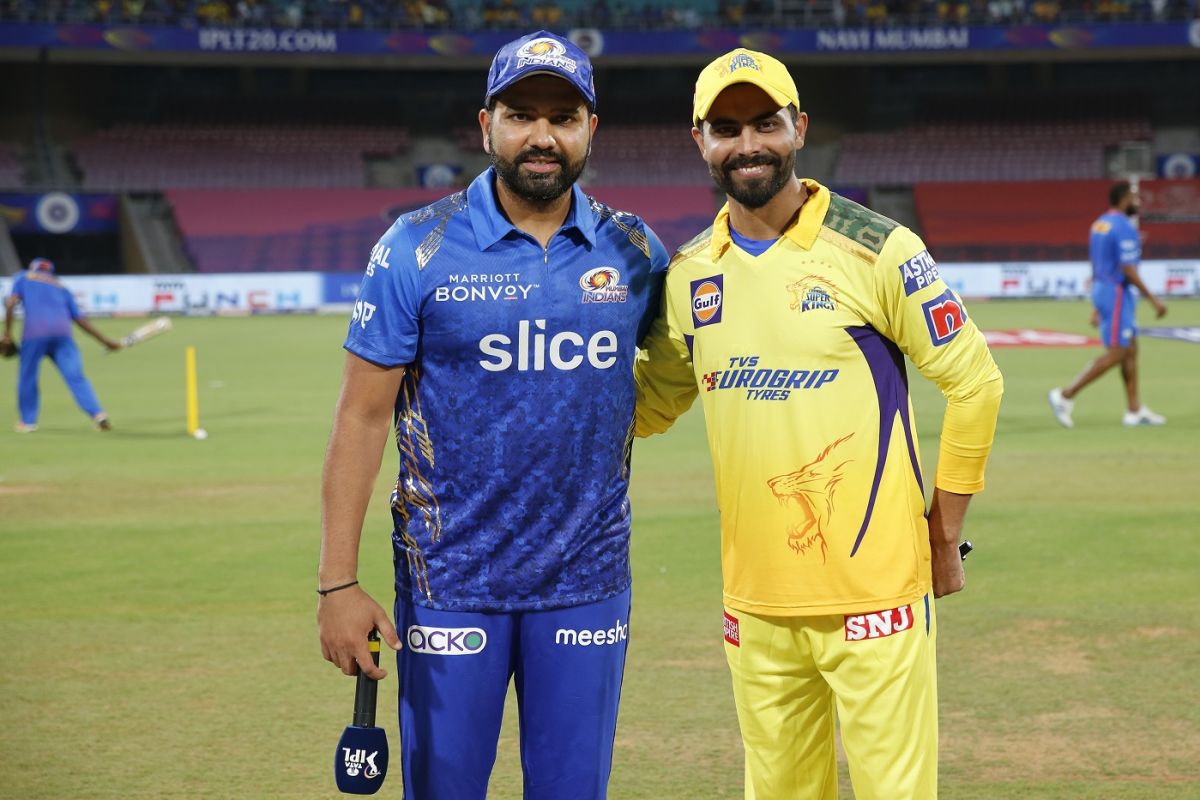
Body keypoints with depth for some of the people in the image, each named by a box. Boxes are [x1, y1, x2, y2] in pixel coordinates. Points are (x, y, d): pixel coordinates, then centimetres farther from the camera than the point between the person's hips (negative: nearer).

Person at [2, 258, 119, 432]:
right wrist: (105, 341, 24)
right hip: (62, 333, 3)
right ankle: (98, 415, -20)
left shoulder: (23, 277, 22)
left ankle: (27, 421, 15)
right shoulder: (60, 287, 28)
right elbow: (80, 319, 22)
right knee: (75, 376, -5)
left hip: (34, 333, -2)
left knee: (28, 377, 12)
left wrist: (7, 333, 3)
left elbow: (11, 303, 3)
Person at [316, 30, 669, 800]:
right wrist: (338, 583, -11)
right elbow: (363, 417, -7)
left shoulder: (635, 253, 2)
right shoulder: (418, 247, -6)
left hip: (587, 583, 2)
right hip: (449, 582, -2)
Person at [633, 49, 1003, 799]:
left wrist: (945, 535, -1)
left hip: (874, 590, -4)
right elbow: (653, 401, 19)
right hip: (755, 598, 5)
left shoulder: (876, 251, -7)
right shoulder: (690, 273, 7)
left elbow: (975, 382, -2)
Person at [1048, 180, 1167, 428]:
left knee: (1130, 350, 13)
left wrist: (1097, 306, 22)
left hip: (1100, 288, 10)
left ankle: (1134, 410, 15)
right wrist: (1153, 299, -17)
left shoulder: (1099, 224, 12)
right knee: (1115, 353, -7)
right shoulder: (1125, 228, -16)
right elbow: (1128, 271, -22)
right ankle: (1066, 395, -9)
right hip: (1116, 293, -10)